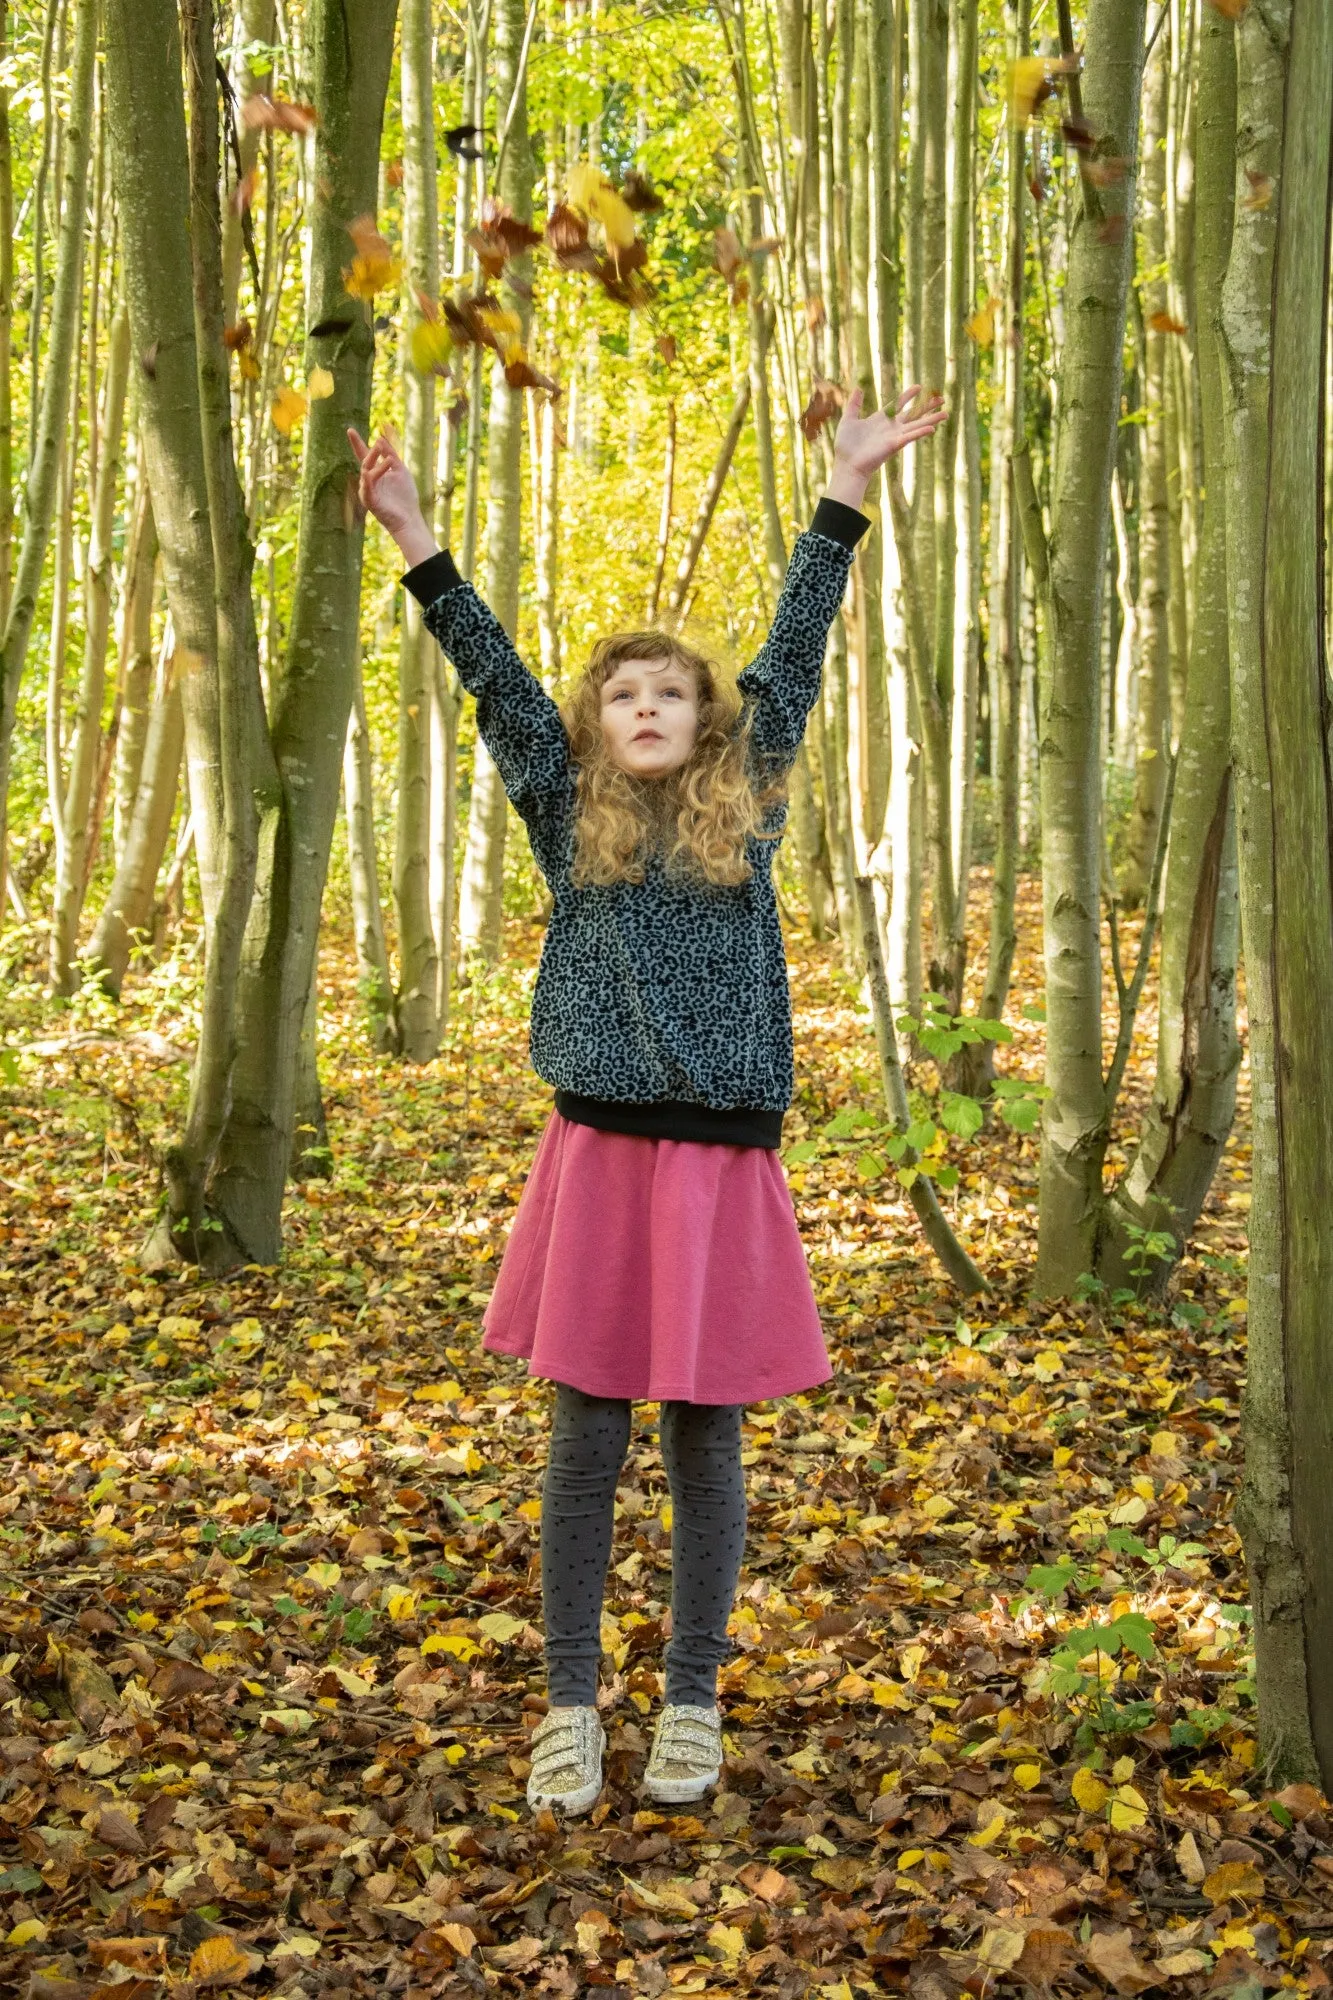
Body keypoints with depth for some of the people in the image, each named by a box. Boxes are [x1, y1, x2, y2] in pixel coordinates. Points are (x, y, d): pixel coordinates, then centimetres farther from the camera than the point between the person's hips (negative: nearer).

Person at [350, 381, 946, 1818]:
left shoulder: (745, 811, 9)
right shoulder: (571, 820, 8)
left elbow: (793, 654, 9)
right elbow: (493, 674, 4)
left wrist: (846, 487, 11)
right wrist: (413, 536, 1)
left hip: (722, 1161, 0)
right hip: (598, 1154, 0)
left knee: (704, 1442, 7)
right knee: (585, 1441, 6)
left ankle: (692, 1703, 22)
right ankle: (570, 1708, 18)